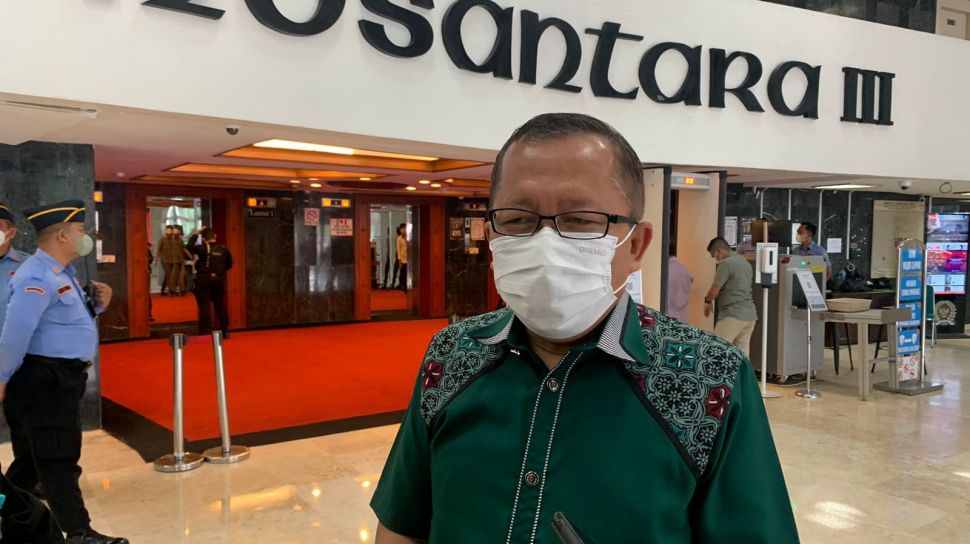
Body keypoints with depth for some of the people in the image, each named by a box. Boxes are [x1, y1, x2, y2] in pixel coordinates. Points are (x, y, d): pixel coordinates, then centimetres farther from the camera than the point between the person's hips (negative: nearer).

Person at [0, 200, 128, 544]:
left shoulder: (62, 273, 14)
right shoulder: (38, 277, -19)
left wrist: (96, 304, 4)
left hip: (60, 378, 10)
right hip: (44, 378, -10)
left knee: (37, 455, 20)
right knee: (57, 458, -3)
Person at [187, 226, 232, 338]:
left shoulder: (203, 248, -11)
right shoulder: (223, 249, 3)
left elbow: (190, 246, -21)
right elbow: (229, 264, 10)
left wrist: (196, 234, -11)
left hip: (204, 281, -4)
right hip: (219, 280, 4)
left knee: (205, 308, -2)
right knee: (221, 307, 14)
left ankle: (205, 333, -5)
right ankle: (225, 332, 20)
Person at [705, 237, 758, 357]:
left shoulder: (726, 264, -10)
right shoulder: (746, 263, 18)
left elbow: (714, 291, -10)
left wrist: (707, 301, 10)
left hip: (733, 315, -8)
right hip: (750, 315, 9)